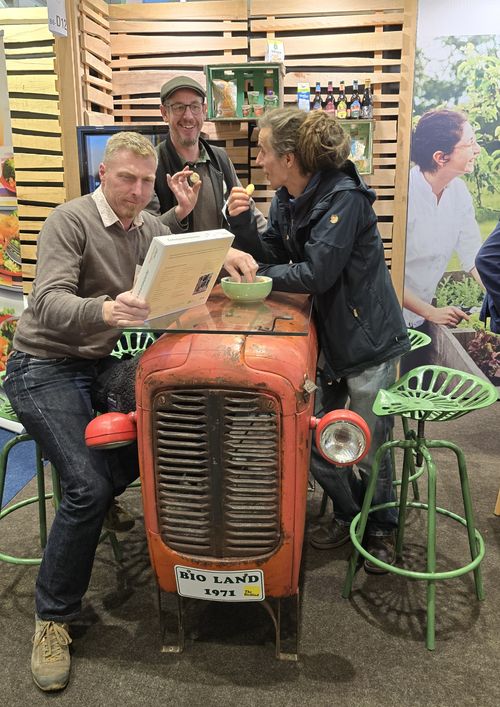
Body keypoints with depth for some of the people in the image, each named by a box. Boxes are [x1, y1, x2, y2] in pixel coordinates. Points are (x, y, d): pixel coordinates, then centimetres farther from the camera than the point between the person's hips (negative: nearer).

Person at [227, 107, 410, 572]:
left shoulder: (344, 198, -22)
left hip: (368, 341, -7)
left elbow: (315, 274, -26)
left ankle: (381, 528, 32)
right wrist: (241, 221, -9)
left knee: (367, 451, 5)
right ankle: (348, 513, 36)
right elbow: (269, 255, 7)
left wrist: (256, 275, -14)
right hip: (325, 337, 8)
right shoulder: (286, 199, 3)